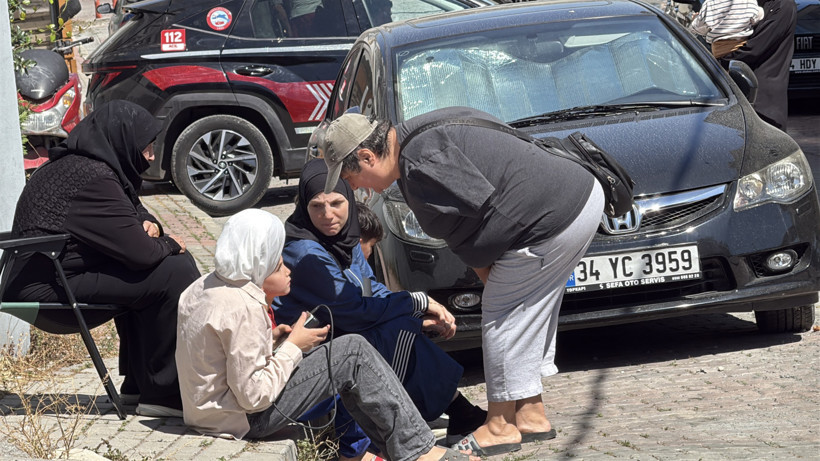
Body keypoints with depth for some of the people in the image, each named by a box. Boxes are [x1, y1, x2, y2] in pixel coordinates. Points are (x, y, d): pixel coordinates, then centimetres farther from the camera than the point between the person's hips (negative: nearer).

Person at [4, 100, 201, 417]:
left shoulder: (78, 164, 12)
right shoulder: (92, 178, -21)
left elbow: (135, 210, 27)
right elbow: (140, 253, -24)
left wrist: (149, 225, 3)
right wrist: (169, 245, -2)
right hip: (51, 291, -11)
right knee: (173, 273, -17)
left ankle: (140, 383, 16)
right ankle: (165, 394, -8)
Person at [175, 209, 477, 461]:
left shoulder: (205, 286, 7)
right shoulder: (243, 308, -24)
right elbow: (254, 396, -25)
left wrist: (270, 340, 3)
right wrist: (291, 346, -12)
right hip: (245, 421, -10)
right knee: (354, 353, -9)